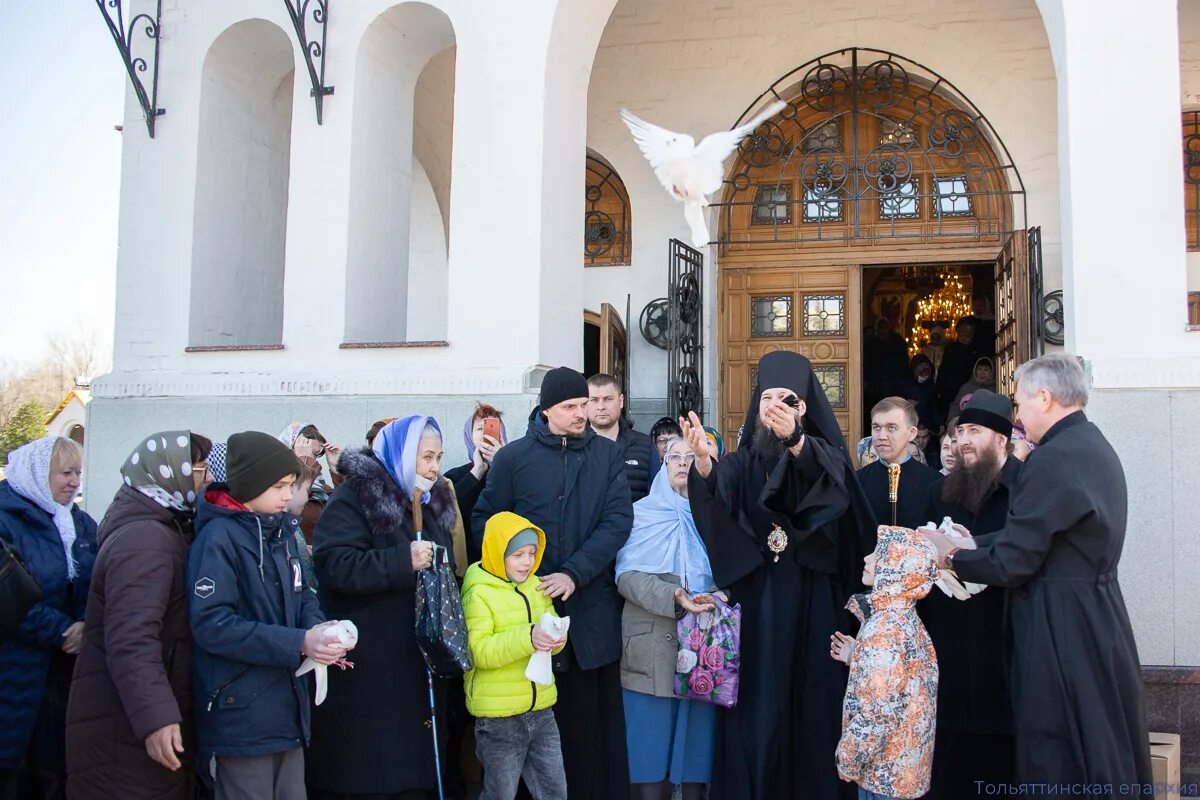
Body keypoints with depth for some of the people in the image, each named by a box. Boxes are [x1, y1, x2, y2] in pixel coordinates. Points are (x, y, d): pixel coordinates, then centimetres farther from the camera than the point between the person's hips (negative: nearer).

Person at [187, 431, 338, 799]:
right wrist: (298, 644, -24)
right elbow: (211, 624, -23)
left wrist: (319, 628, -9)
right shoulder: (219, 538, -16)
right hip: (240, 716, -8)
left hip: (287, 708, 8)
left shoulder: (280, 534, 11)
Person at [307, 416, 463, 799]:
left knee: (417, 769, 11)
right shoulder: (354, 498, -8)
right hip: (367, 673, -7)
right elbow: (336, 567, -22)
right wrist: (405, 560, -25)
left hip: (420, 665, 7)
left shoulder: (433, 503, 16)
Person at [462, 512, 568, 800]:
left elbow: (551, 630, 9)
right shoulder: (478, 593, -12)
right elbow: (478, 651, -21)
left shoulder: (537, 586, 8)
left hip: (541, 710, 5)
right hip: (498, 716, -5)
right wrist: (527, 637, -32)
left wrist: (556, 638, -15)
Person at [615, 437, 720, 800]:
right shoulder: (642, 513, 5)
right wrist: (673, 596, -20)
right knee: (652, 740, -2)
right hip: (652, 646, -2)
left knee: (696, 737, 2)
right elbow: (626, 576, -5)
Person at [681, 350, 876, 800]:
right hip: (756, 603, 1)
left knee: (811, 707, 2)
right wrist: (703, 462, -34)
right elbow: (716, 504, -12)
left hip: (813, 605, -1)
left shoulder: (825, 454, 5)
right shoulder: (743, 462, 8)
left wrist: (795, 439, -41)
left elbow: (829, 476, -21)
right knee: (757, 711, 0)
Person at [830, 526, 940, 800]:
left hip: (885, 766, -9)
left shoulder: (884, 629, -24)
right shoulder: (905, 616, 4)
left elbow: (877, 711, -25)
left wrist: (849, 758, -15)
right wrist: (856, 657, 12)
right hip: (905, 758, 9)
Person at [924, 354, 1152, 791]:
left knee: (1054, 761, 2)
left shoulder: (1052, 460, -20)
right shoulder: (1096, 447, 10)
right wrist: (970, 547, 9)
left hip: (1060, 628, -10)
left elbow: (1012, 565, -19)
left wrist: (951, 555, -3)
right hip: (1100, 619, 10)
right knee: (1103, 752, 20)